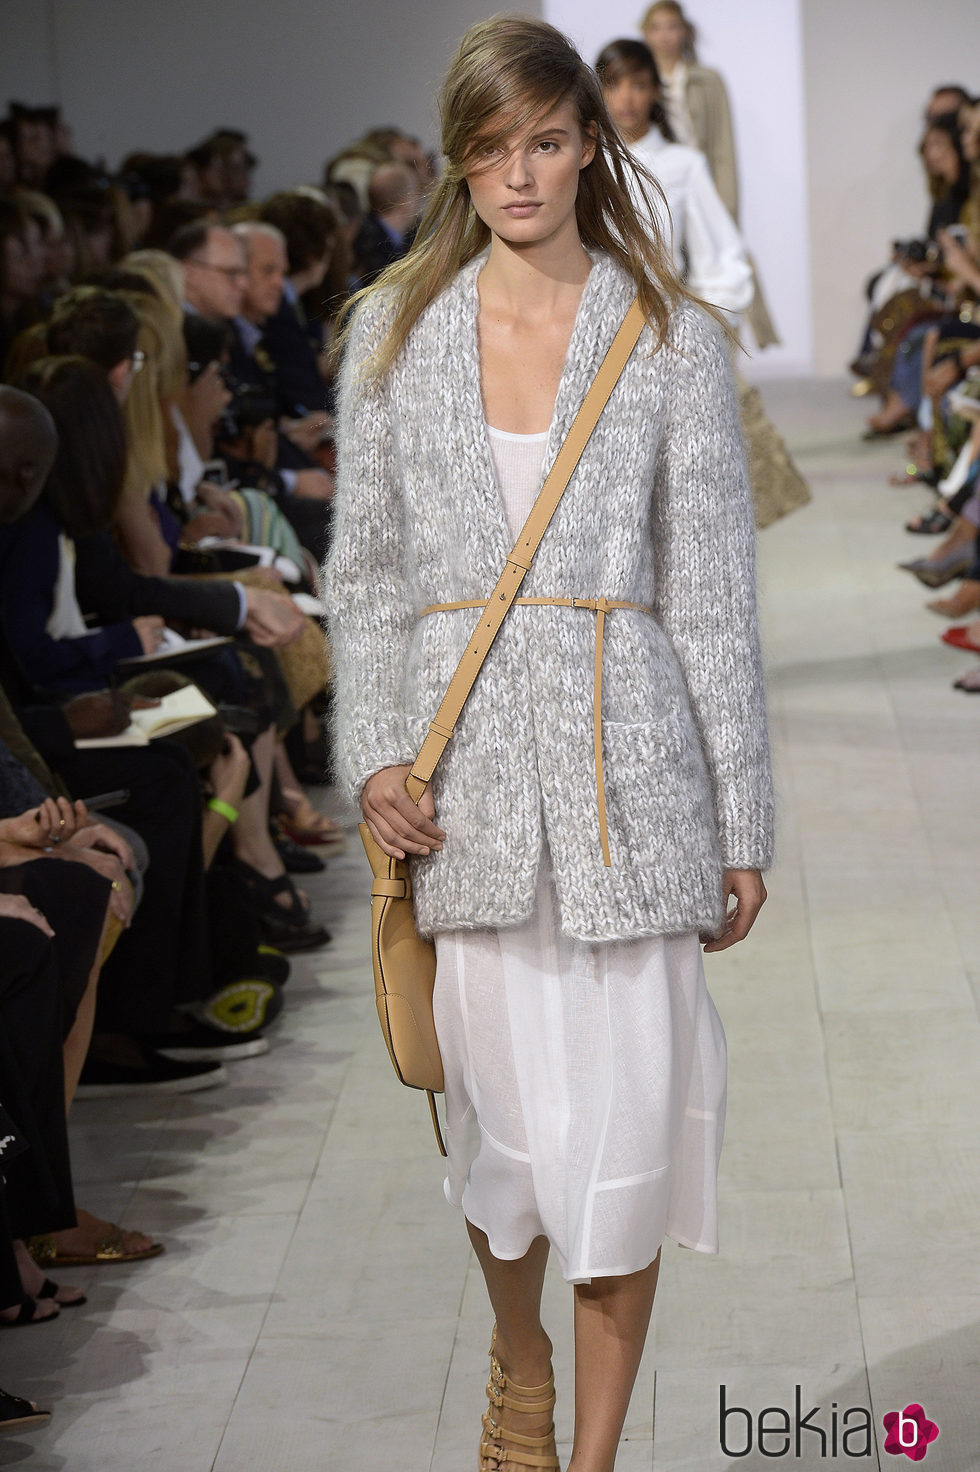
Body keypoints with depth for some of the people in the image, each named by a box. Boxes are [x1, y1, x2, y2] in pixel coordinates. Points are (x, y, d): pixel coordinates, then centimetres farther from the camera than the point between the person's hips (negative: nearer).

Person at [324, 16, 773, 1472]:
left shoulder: (670, 339, 2)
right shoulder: (395, 329, 7)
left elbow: (713, 594, 3)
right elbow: (365, 569, 9)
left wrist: (741, 826, 2)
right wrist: (375, 755, -5)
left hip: (623, 760, -1)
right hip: (464, 768, 1)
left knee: (623, 1118, -2)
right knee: (496, 1108, 8)